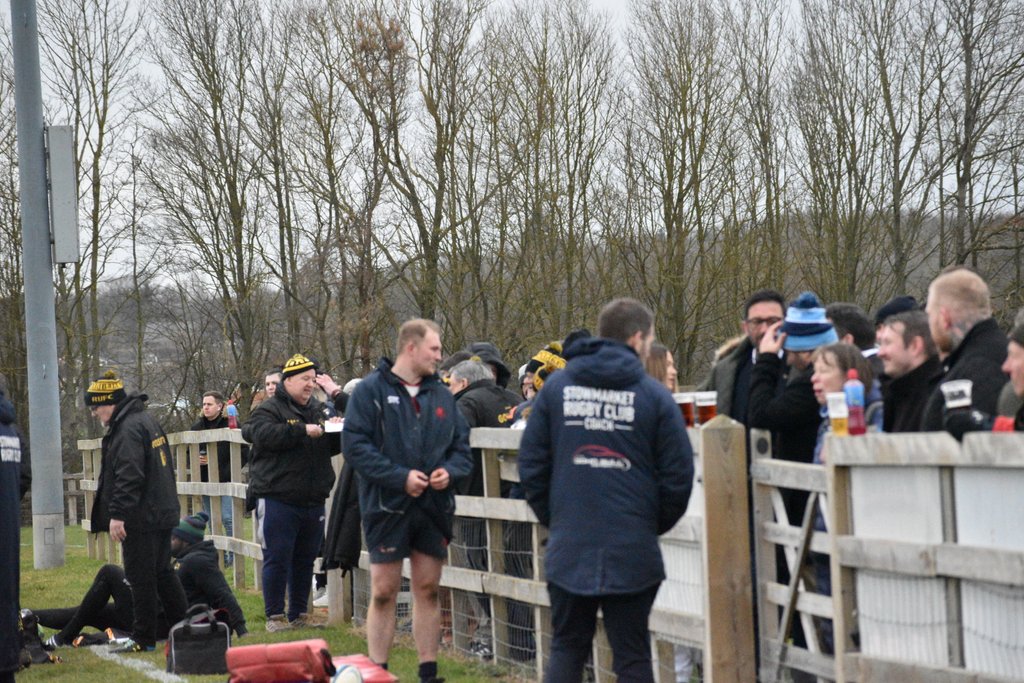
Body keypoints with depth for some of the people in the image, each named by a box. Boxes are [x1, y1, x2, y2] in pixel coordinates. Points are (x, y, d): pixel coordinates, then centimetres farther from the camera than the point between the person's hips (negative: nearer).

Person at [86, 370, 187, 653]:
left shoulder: (128, 428, -16)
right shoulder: (147, 421, 15)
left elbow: (129, 476, -24)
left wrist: (117, 514, -22)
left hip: (141, 517, -10)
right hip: (162, 512, 10)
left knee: (141, 577, -3)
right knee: (162, 571, 17)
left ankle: (143, 638, 2)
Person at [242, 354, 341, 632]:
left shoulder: (317, 409, 18)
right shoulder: (269, 409, -3)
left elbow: (331, 448, 21)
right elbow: (264, 434, -23)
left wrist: (336, 431, 0)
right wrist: (303, 431, -24)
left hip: (313, 501, 7)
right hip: (277, 500, -7)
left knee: (305, 560, 11)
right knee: (277, 560, -4)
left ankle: (299, 613, 20)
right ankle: (275, 616, 2)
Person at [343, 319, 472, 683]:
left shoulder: (442, 394, 11)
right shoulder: (371, 390, -5)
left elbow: (462, 445, 14)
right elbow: (356, 446, -12)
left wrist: (450, 471, -7)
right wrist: (400, 477, -19)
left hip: (434, 507, 5)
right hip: (388, 506, -5)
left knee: (428, 590, 9)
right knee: (383, 592, -1)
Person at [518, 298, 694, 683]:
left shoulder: (556, 388, 4)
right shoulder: (652, 394, -3)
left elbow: (531, 464, 5)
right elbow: (678, 475, -3)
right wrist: (655, 524, 14)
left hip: (568, 549, 2)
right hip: (632, 550, -2)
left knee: (566, 649, 12)